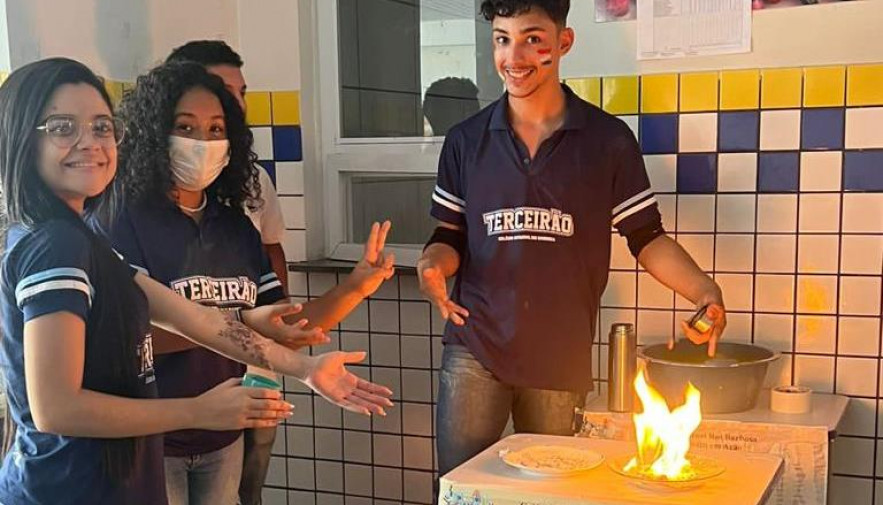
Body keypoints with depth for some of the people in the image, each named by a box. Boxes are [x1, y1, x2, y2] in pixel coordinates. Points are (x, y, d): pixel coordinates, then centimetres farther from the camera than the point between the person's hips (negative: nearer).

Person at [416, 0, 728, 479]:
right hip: (474, 348, 1)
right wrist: (433, 264, -12)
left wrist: (704, 292, -13)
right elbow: (450, 237, 10)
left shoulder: (609, 140, -1)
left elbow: (647, 238, 3)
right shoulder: (466, 141, 4)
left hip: (562, 359, 0)